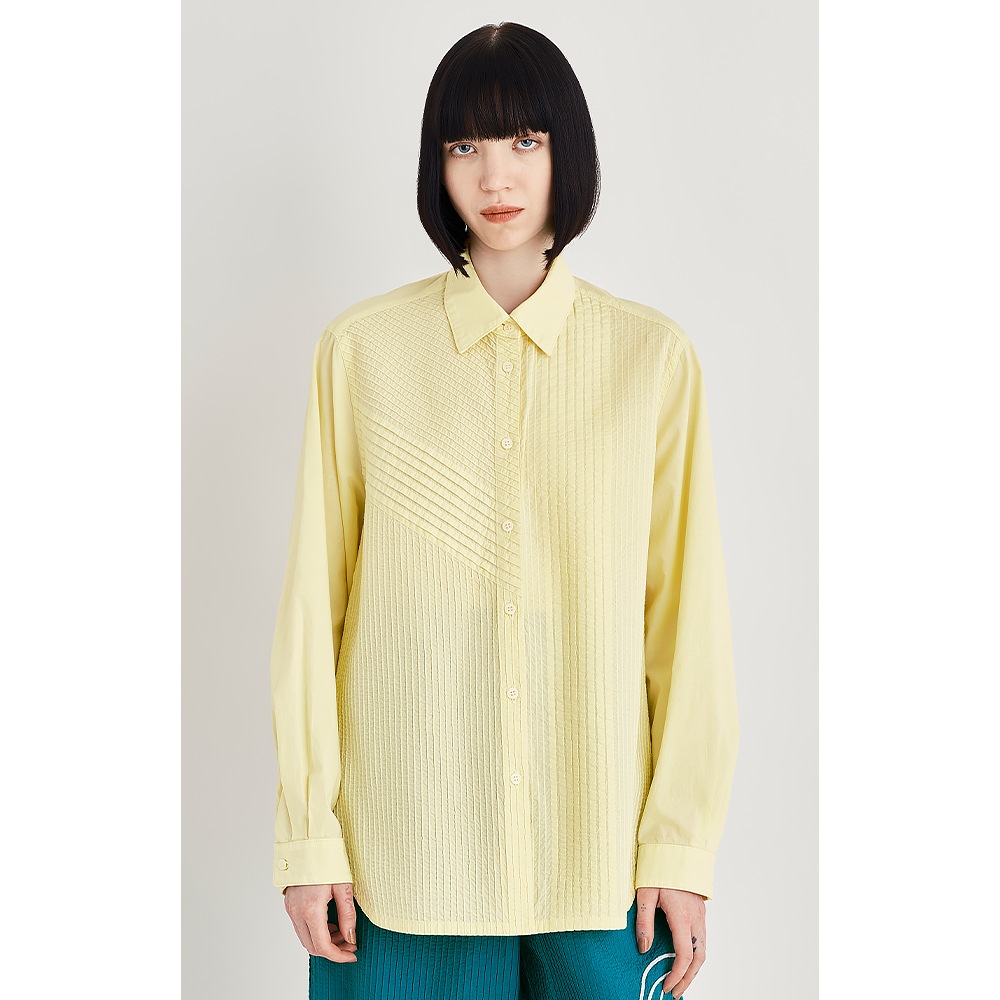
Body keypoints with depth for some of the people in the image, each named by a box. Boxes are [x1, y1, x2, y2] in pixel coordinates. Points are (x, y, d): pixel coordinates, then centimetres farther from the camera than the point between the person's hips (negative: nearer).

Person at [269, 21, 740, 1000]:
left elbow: (687, 608, 0)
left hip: (599, 847, 1)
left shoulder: (654, 356, 0)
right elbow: (314, 600, 0)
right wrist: (308, 837, -1)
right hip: (407, 840, 0)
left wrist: (680, 841, -2)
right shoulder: (362, 349, -1)